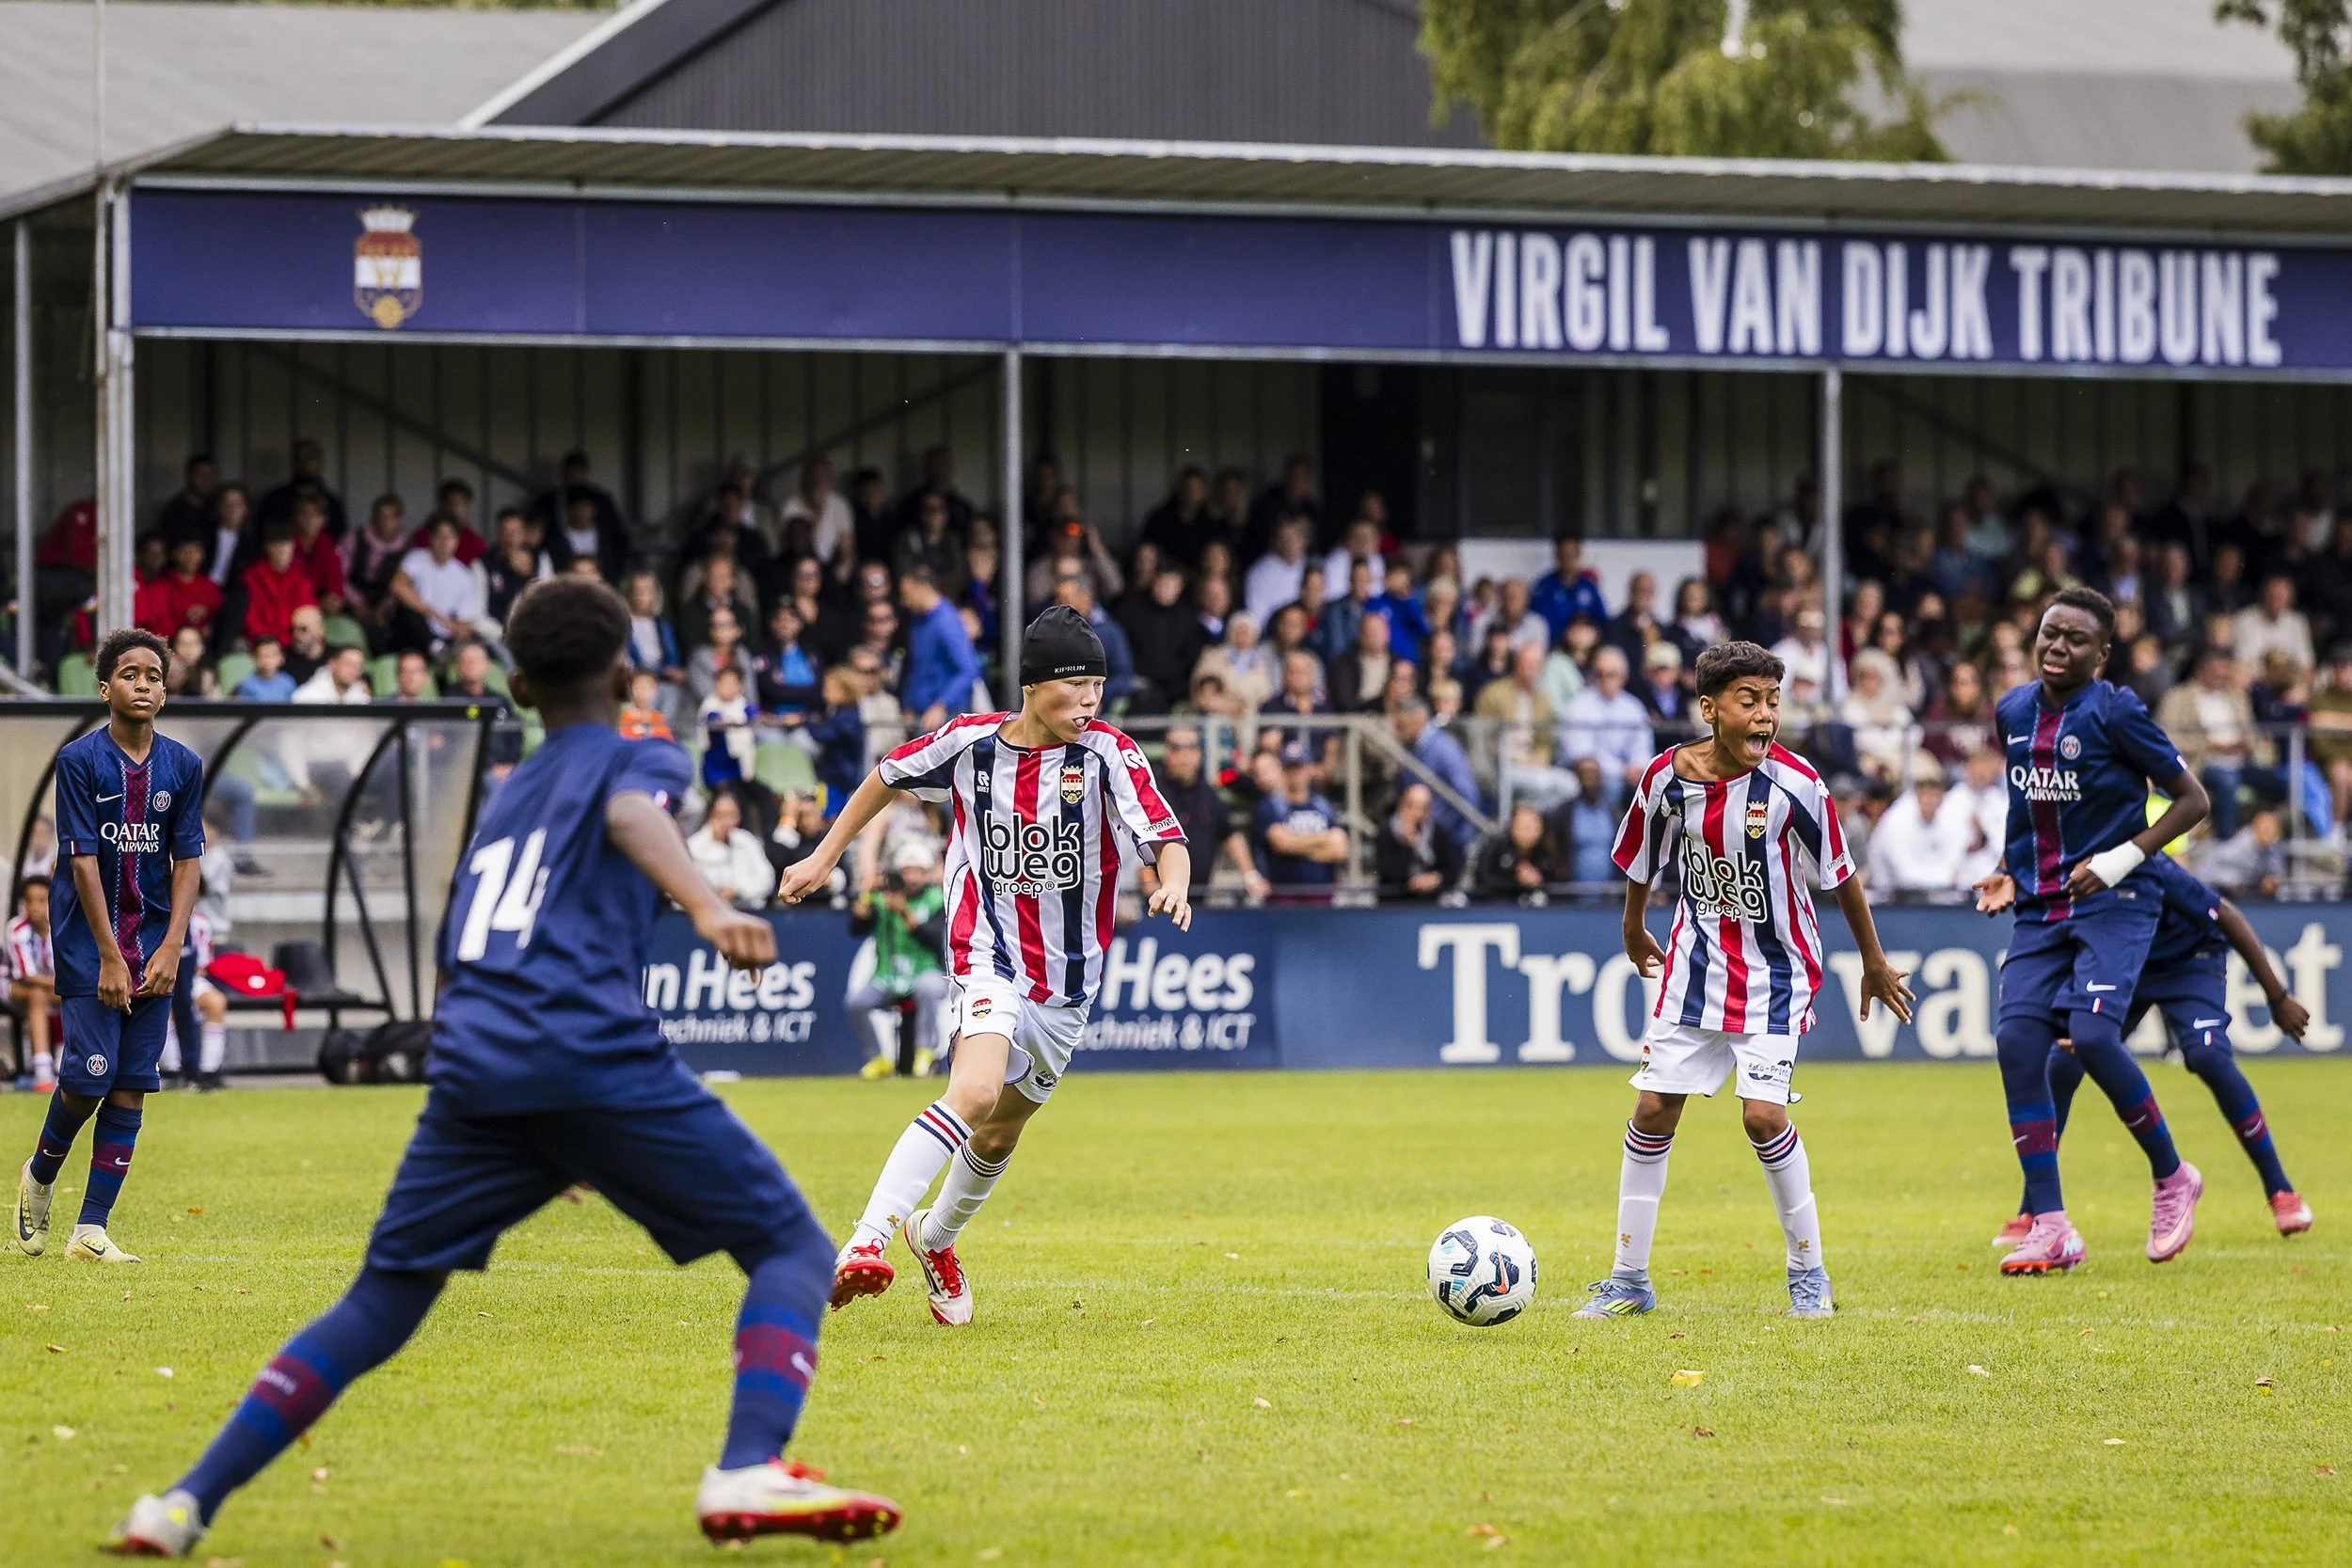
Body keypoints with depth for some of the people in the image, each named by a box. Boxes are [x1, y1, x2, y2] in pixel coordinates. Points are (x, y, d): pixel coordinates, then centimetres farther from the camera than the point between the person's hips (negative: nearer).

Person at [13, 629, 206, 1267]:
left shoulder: (183, 766, 4)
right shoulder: (80, 759, -7)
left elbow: (188, 860, 4)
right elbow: (83, 860, -11)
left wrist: (171, 950, -8)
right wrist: (109, 958, -15)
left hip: (156, 945, 4)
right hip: (89, 940, -4)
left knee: (131, 1086, -2)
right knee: (89, 1076, -11)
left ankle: (91, 1231, 1)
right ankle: (39, 1176, 20)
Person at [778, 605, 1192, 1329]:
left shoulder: (1107, 754, -10)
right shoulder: (970, 742, -7)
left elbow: (1166, 839, -18)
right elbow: (888, 778, 12)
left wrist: (1173, 884, -40)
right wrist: (825, 857, 16)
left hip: (1068, 982, 3)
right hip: (989, 953, -3)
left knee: (998, 1137, 16)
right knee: (976, 1093, -29)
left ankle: (935, 1236, 47)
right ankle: (865, 1242, -36)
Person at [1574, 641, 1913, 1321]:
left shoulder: (1793, 784, -18)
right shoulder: (1667, 778, -10)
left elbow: (1839, 875, -4)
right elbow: (1642, 863, 10)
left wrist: (1874, 963, 4)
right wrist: (1634, 933, 24)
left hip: (1774, 973, -3)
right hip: (1696, 965, 3)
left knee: (1763, 1114, -14)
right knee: (1653, 1111, 2)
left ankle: (1809, 1273, 3)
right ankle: (1629, 1278, 15)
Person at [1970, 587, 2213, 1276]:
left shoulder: (2115, 713, -11)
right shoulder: (2013, 711, 8)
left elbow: (2191, 798, -7)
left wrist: (2121, 859, -15)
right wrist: (2008, 872, 13)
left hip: (2114, 903, -6)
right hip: (2041, 908, 6)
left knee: (2091, 1032, -23)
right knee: (2017, 1037, -11)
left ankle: (2172, 1178, 2)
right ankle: (2050, 1227, -7)